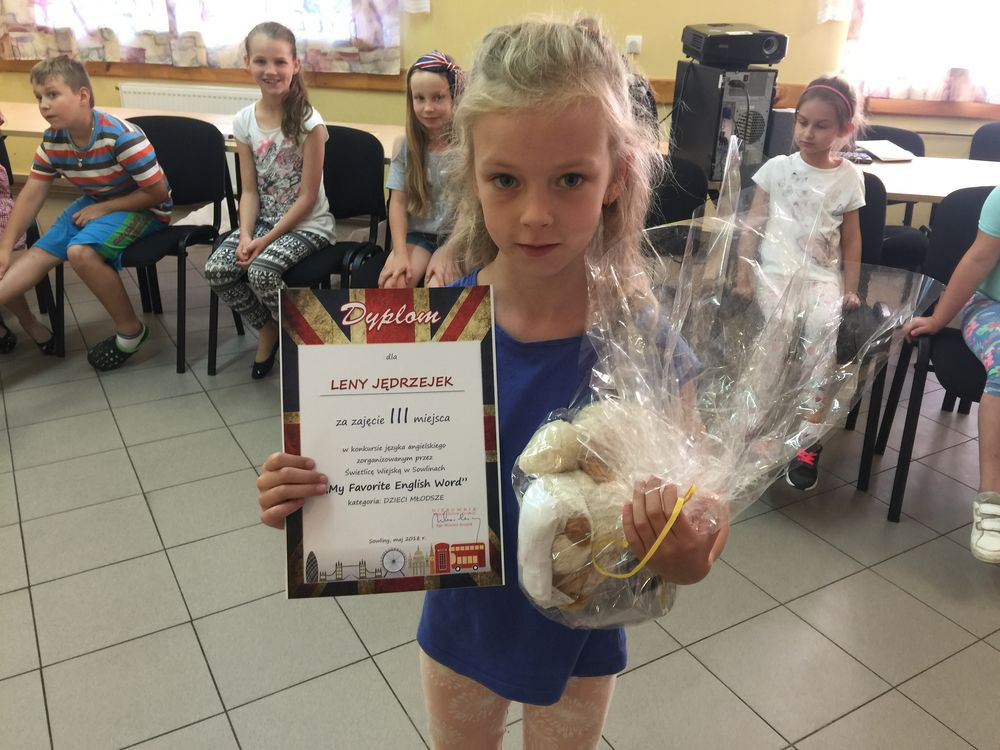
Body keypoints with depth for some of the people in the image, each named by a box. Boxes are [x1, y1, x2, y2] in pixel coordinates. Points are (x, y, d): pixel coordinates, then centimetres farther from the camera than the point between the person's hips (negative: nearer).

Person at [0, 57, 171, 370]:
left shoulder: (121, 137, -28)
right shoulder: (53, 139, -6)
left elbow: (158, 193, -22)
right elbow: (31, 194, -2)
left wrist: (103, 208, -19)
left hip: (144, 207, -8)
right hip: (96, 203, 8)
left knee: (80, 251, -28)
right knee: (40, 252, -5)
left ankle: (130, 330, -12)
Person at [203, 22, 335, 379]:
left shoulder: (308, 122, -16)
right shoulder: (244, 120, -1)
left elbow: (307, 197, -15)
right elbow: (250, 190, 1)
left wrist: (266, 240, -18)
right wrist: (246, 235, -15)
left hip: (308, 224, -5)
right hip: (264, 219, 5)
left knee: (261, 271, -28)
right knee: (216, 269, -15)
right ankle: (267, 330, 11)